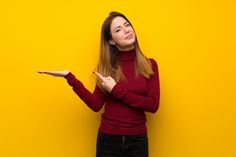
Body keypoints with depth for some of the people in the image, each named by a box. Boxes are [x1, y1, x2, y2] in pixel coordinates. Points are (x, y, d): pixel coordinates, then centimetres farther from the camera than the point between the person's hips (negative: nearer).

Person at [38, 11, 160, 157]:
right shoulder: (107, 66, 1)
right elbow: (96, 104, -8)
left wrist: (116, 90, -14)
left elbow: (153, 105, -10)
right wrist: (70, 77, -15)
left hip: (138, 140, 0)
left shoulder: (149, 64, -1)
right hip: (108, 139, 0)